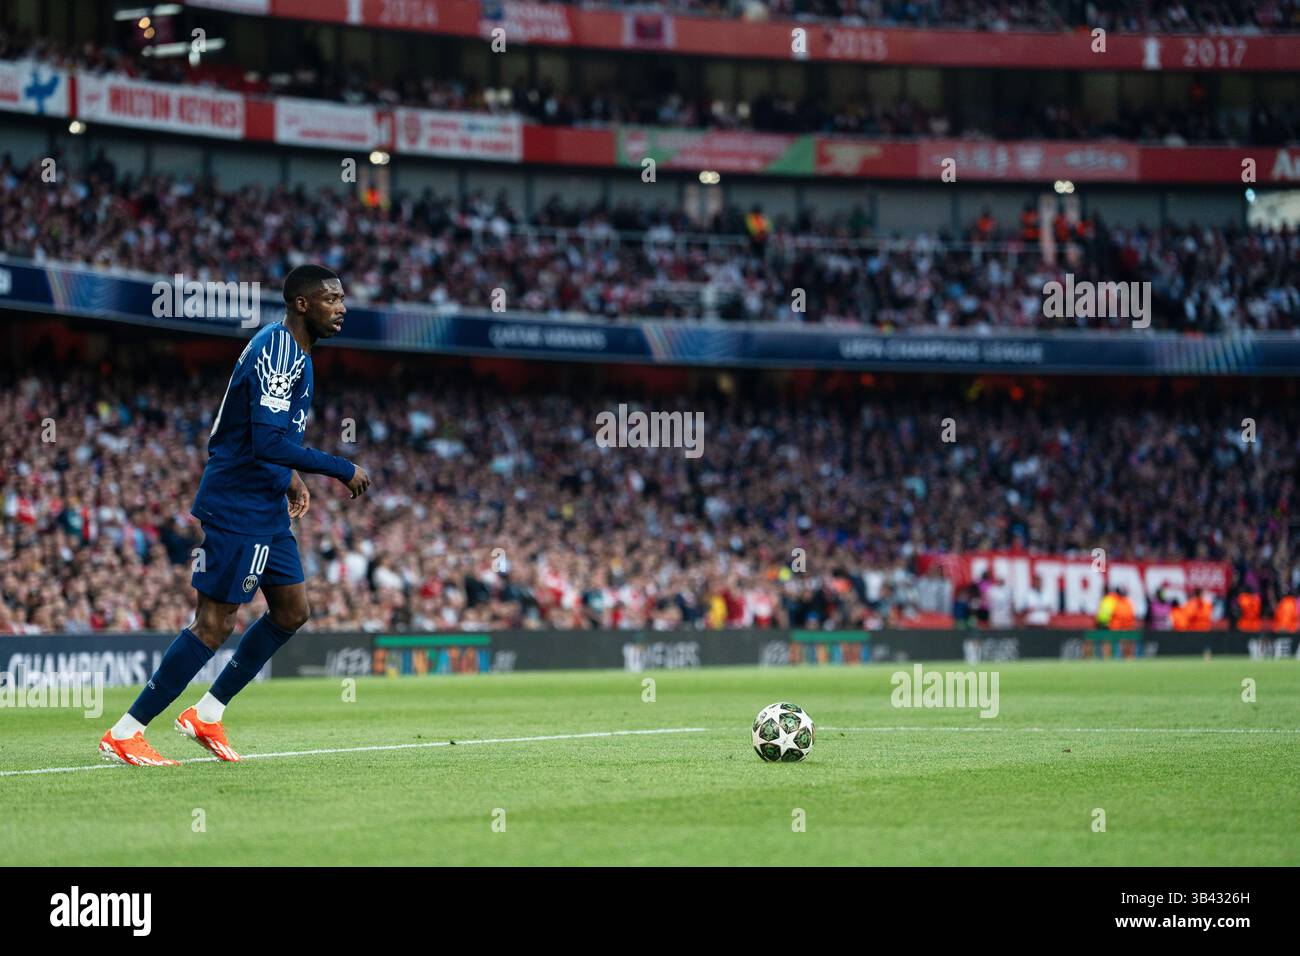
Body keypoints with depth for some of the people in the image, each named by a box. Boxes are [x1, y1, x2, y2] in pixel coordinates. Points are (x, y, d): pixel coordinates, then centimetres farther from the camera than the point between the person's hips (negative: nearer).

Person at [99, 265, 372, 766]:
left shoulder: (288, 349, 13)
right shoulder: (280, 354, -20)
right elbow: (269, 442, -29)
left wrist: (290, 477, 16)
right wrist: (344, 471, -22)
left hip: (266, 508, 10)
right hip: (238, 508, -10)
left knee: (291, 611, 13)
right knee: (215, 623, -8)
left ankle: (207, 715, 20)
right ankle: (124, 734, -3)